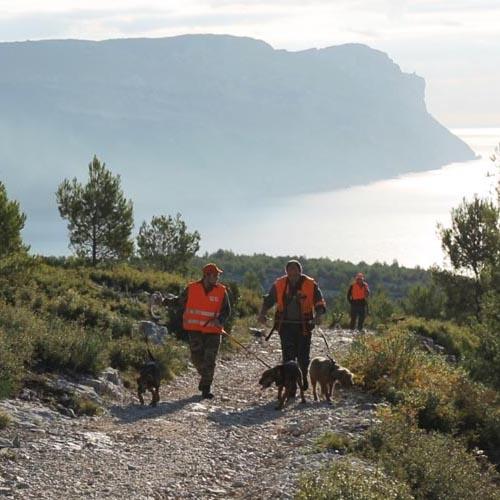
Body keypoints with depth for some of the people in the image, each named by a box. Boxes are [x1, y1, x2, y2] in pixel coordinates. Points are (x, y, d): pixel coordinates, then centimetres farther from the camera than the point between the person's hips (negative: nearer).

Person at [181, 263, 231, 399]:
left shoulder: (221, 291, -1)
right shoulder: (192, 288, -3)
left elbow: (226, 310, 2)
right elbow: (182, 302, 13)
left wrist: (220, 320, -16)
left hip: (213, 330, 0)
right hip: (195, 330, 0)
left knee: (209, 361, -3)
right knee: (197, 357, 2)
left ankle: (206, 389, 4)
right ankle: (205, 376, 31)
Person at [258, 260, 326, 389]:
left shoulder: (310, 284, -5)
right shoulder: (279, 284, 0)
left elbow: (320, 303, -2)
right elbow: (269, 300, 10)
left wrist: (318, 315, -21)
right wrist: (262, 313, -7)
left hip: (303, 326, -1)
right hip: (285, 325, 1)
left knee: (303, 356, 8)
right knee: (288, 356, -6)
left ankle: (303, 378, 32)